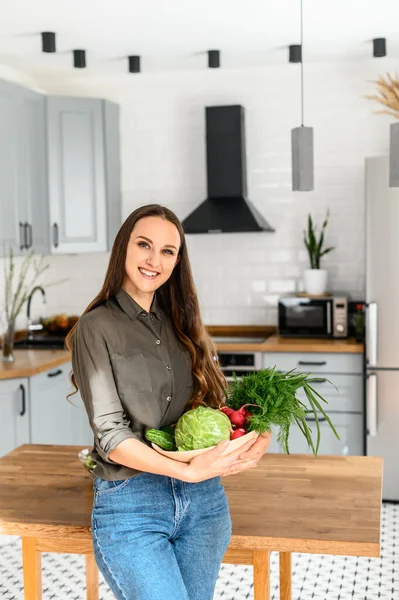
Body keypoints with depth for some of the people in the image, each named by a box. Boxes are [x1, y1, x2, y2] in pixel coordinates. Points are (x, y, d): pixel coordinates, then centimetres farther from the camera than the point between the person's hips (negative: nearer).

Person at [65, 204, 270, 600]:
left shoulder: (181, 324, 10)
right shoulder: (97, 327, -6)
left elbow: (213, 404, 12)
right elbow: (110, 433, -12)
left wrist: (254, 434, -9)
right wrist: (190, 471, -23)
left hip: (204, 500, 5)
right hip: (130, 504, -5)